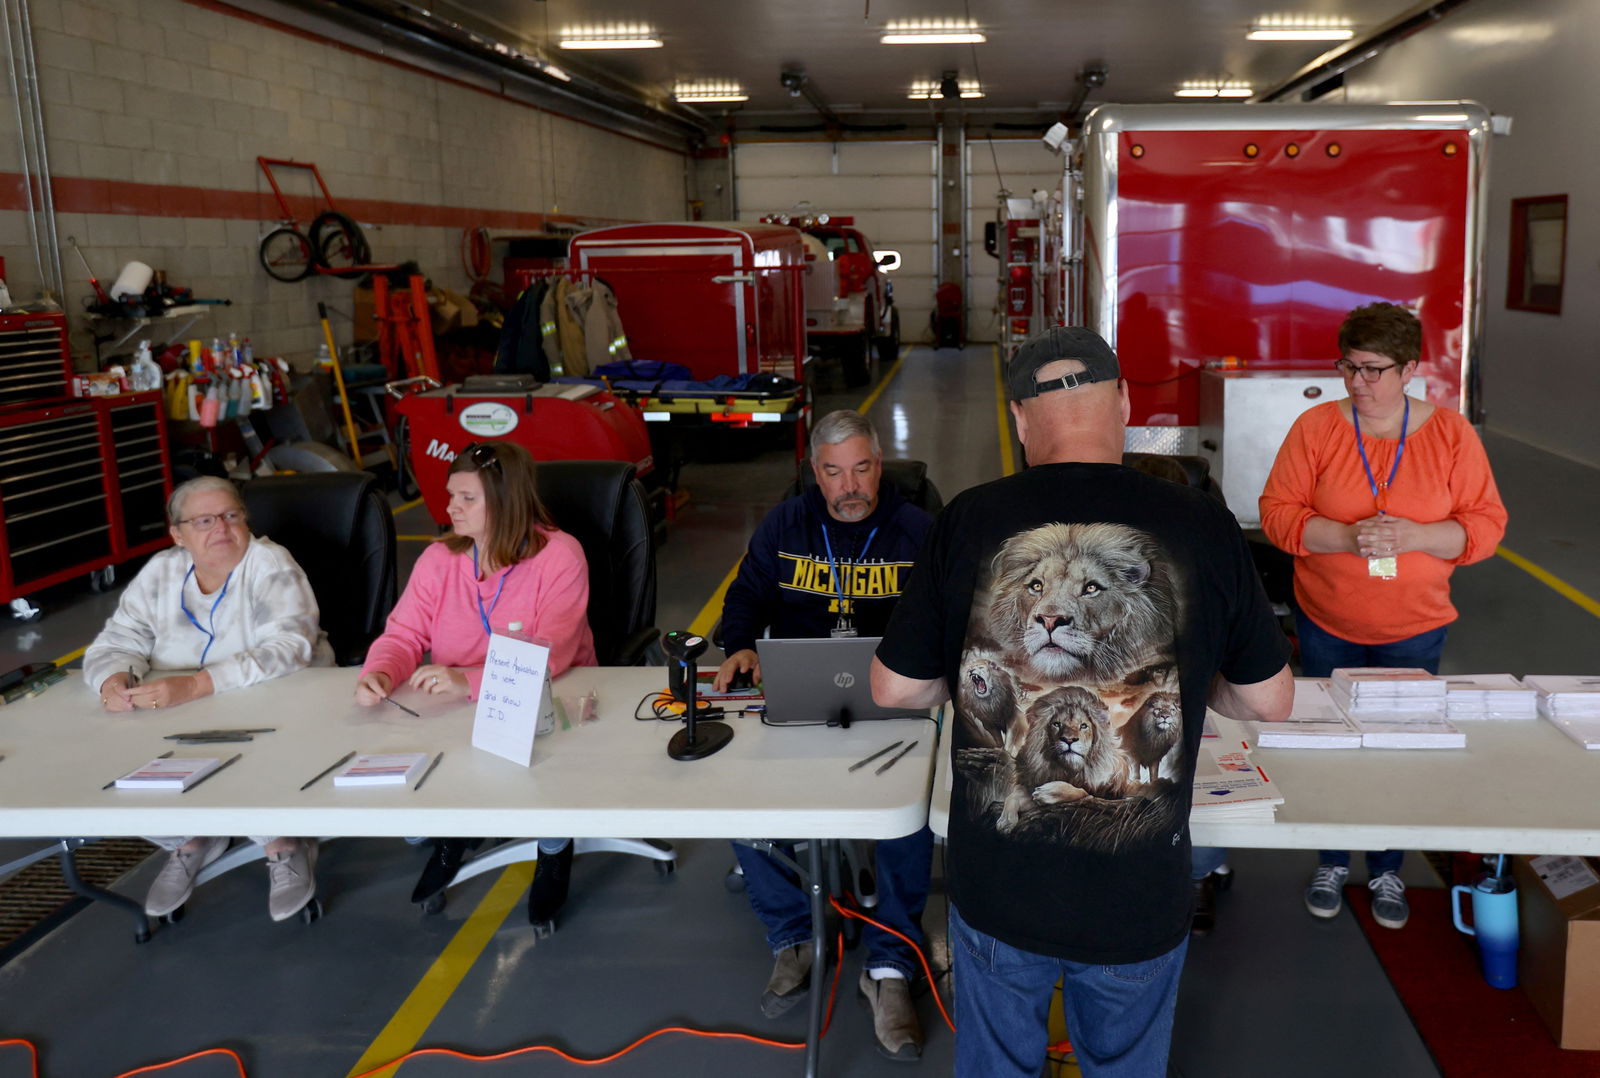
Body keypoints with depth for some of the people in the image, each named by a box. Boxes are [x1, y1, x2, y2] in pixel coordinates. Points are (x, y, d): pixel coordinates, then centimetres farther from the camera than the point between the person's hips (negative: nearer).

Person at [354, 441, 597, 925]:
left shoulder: (559, 555, -15)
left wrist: (470, 681, -41)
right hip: (455, 712, 5)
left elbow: (550, 655, -26)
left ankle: (555, 848, 5)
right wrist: (379, 673, -25)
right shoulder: (438, 559, 1)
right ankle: (448, 833, 15)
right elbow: (404, 634, 0)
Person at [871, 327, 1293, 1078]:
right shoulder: (1202, 527, -13)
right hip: (1139, 898, 0)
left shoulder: (968, 522, -13)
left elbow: (893, 690, -4)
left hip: (996, 888, 0)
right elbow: (1269, 701, -2)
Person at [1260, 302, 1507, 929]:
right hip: (1326, 625, 0)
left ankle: (1387, 871, 30)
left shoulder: (1451, 434, -5)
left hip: (1414, 630, 0)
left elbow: (1487, 524, -5)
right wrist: (1346, 536, -25)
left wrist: (1413, 536, -23)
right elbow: (1277, 512, -9)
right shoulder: (1316, 428, -7)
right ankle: (1331, 863, 31)